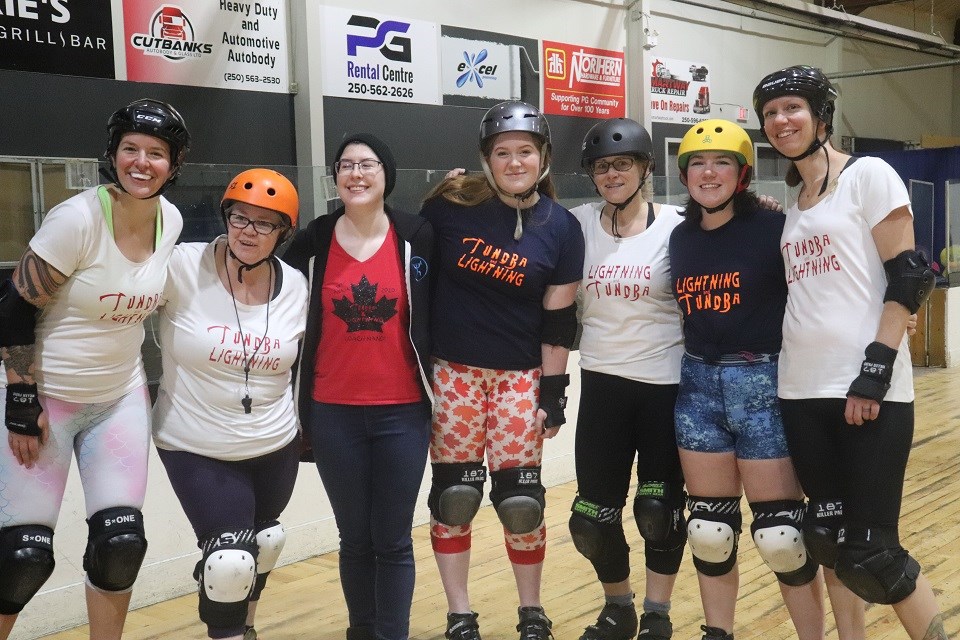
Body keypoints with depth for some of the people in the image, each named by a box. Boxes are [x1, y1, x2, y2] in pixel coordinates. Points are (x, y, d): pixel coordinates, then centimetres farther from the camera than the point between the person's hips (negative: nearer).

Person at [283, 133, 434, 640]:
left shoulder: (417, 237, -2)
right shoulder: (312, 243, 0)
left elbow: (434, 316, 6)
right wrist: (297, 404, 8)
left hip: (402, 411, -1)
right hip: (333, 412, 1)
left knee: (393, 541, 4)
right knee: (355, 538, 11)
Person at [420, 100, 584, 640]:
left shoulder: (562, 228, -3)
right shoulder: (452, 205, -7)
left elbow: (559, 321, -1)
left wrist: (553, 393, -2)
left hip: (520, 377, 0)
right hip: (451, 372, 0)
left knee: (521, 499, 1)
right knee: (453, 494, 5)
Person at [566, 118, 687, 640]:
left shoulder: (676, 225, -4)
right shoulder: (580, 223, 1)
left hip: (666, 383, -2)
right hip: (603, 382, 2)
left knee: (660, 509, 4)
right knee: (593, 516, 4)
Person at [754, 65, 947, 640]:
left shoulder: (869, 175, -2)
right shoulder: (789, 204, 17)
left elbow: (908, 279, -9)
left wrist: (875, 371, -16)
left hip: (869, 390, -6)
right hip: (803, 391, 6)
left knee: (871, 554, -7)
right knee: (829, 538, 9)